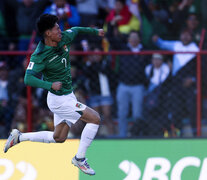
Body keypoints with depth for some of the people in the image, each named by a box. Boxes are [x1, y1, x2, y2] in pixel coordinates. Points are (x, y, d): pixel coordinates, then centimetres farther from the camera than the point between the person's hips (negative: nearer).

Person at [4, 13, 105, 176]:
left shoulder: (64, 38, -4)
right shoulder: (40, 56, -24)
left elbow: (75, 30, 19)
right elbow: (28, 79, -31)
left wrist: (94, 31, 30)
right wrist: (50, 85, -43)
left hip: (68, 95, 9)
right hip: (59, 100, -9)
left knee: (59, 138, 19)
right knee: (95, 119, -12)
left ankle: (19, 137, 26)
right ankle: (79, 158, 0)